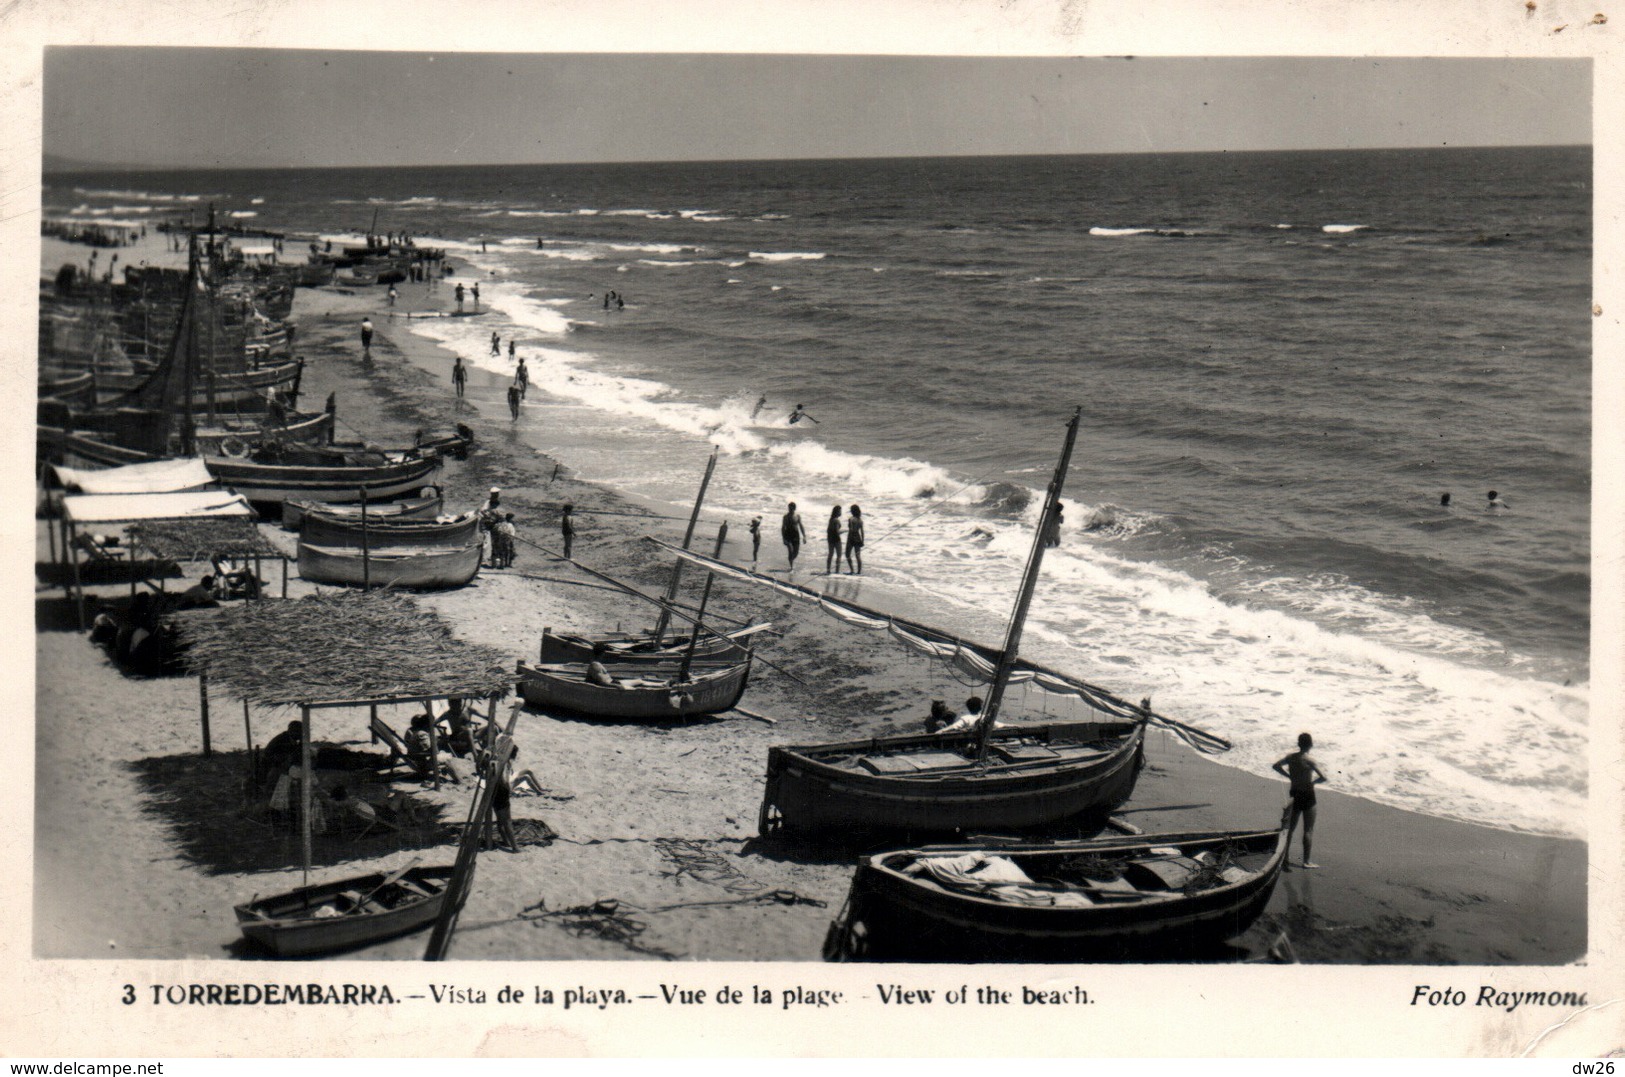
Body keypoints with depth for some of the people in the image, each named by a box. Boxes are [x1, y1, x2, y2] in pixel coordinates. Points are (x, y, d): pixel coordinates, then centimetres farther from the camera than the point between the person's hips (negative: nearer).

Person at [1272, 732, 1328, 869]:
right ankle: (1306, 861, 6)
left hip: (1294, 794, 6)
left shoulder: (1291, 757, -2)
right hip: (1307, 795, -6)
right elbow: (1323, 778, -23)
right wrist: (1312, 782, -5)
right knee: (1308, 829, 4)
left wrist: (1289, 776, 6)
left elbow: (1276, 766, 6)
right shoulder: (1308, 760, -19)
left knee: (1290, 827, 14)